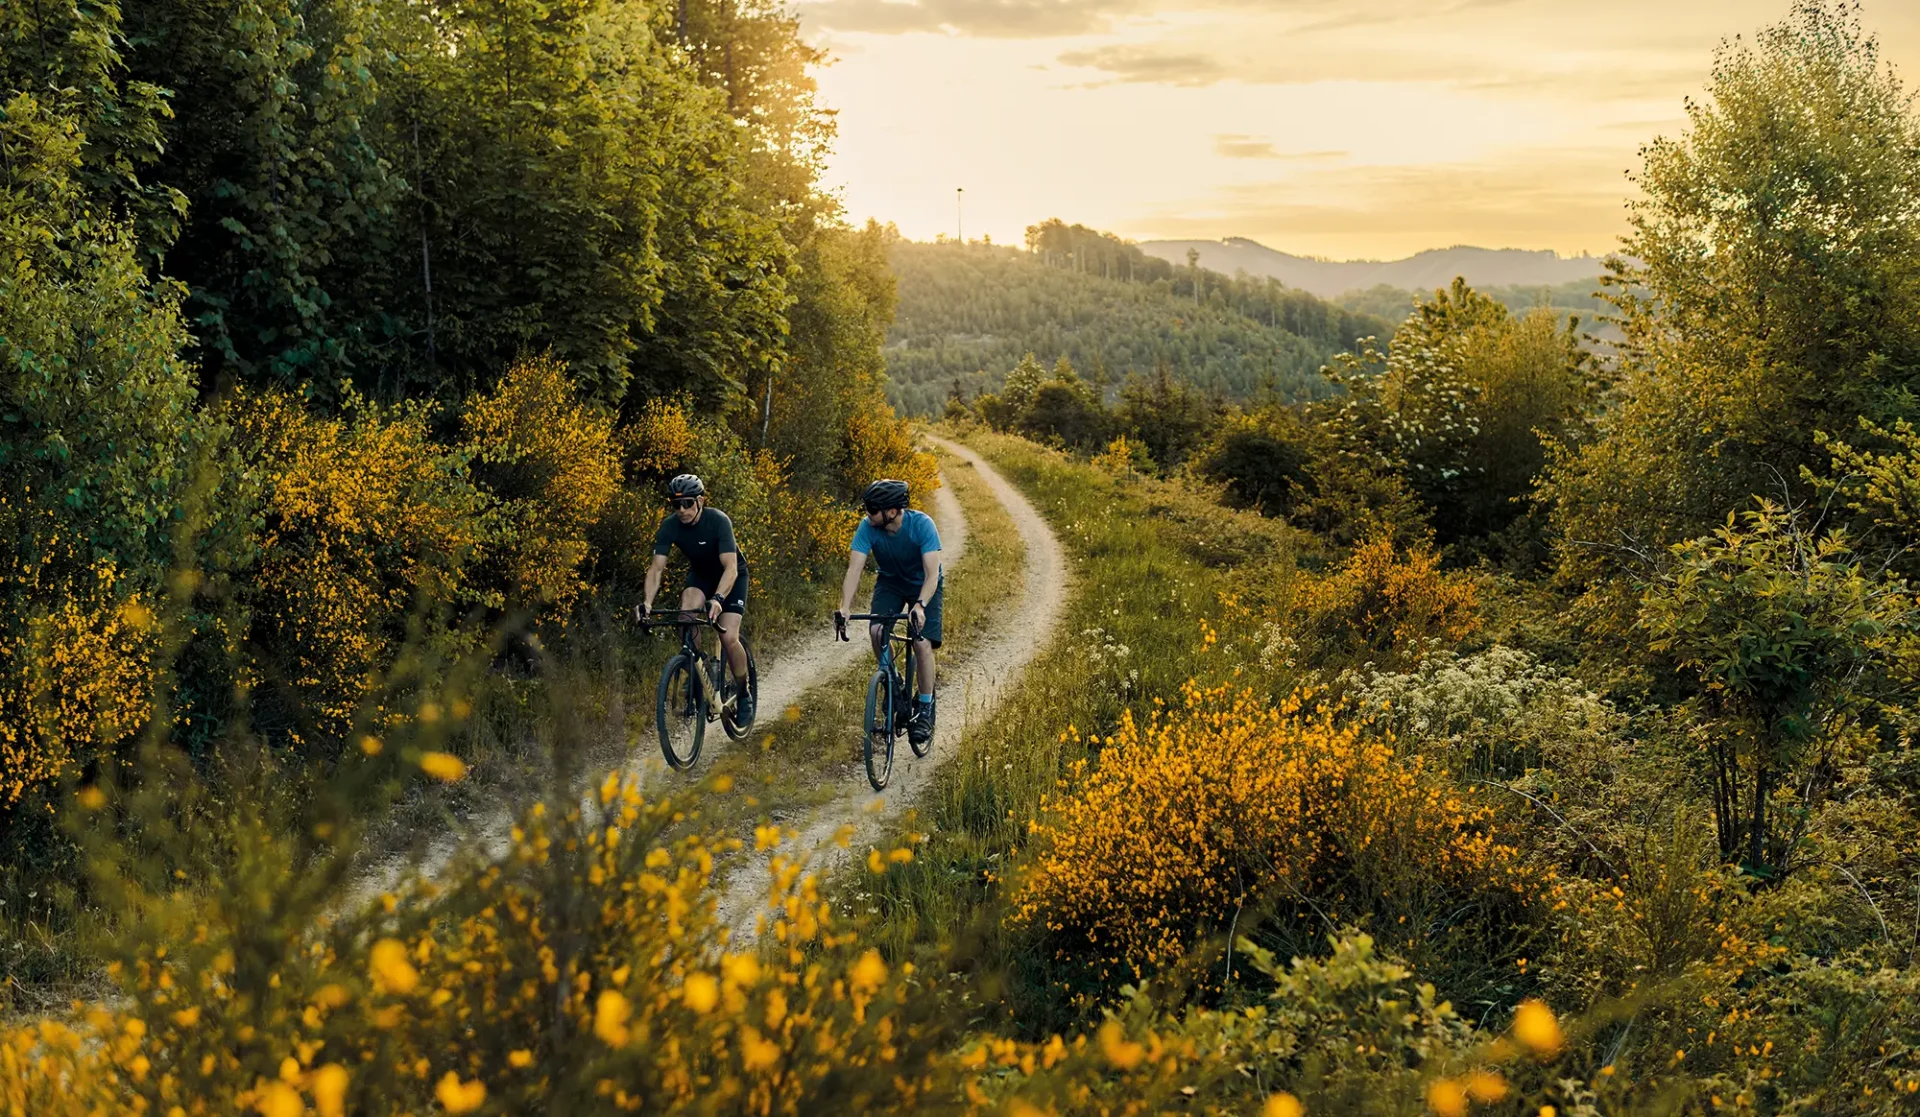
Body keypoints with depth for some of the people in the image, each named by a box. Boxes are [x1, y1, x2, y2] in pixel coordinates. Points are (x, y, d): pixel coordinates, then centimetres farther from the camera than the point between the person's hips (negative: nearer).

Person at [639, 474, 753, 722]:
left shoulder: (718, 521, -32)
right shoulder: (670, 526, -21)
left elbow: (730, 567, -40)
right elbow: (656, 567, -24)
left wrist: (717, 599, -56)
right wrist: (648, 602, -42)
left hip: (731, 576, -3)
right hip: (700, 574, 3)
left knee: (728, 638, -19)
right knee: (685, 616, -29)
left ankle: (744, 693, 5)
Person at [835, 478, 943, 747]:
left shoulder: (922, 525, -32)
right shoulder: (868, 527, -24)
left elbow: (932, 573, -38)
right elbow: (854, 569, -28)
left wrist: (920, 606, -54)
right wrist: (845, 607, -43)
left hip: (924, 586, -3)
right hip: (890, 582, 3)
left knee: (922, 643, -18)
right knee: (876, 630, -23)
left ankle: (925, 708, -1)